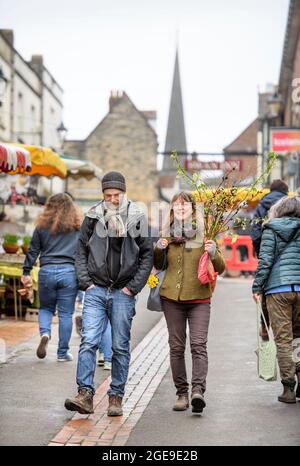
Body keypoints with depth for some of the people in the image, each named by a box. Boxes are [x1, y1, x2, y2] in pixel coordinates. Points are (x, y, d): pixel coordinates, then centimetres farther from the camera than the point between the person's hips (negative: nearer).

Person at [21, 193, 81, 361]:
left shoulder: (43, 226, 5)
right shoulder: (78, 227, 5)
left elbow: (33, 250, 6)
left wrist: (26, 272, 11)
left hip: (47, 271, 0)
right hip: (69, 272, 0)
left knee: (46, 307, 18)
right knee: (66, 313, 6)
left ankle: (45, 333, -10)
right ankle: (63, 352, 9)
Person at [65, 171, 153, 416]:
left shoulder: (137, 218, 1)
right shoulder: (93, 217, 4)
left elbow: (147, 255, 3)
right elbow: (81, 251, 9)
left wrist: (134, 286, -4)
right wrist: (86, 282, -1)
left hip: (123, 293, 0)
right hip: (96, 291, 1)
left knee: (121, 347, 5)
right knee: (89, 341, -10)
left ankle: (116, 397, 13)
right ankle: (85, 394, -11)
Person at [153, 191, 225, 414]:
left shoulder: (204, 233, 2)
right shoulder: (167, 234, 8)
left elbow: (220, 268, 2)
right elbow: (159, 266, 19)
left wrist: (213, 253, -18)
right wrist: (159, 249, -1)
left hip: (199, 297, -3)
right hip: (172, 297, 3)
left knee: (198, 345, -14)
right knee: (176, 347, 3)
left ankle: (198, 390, -22)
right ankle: (182, 393, 8)